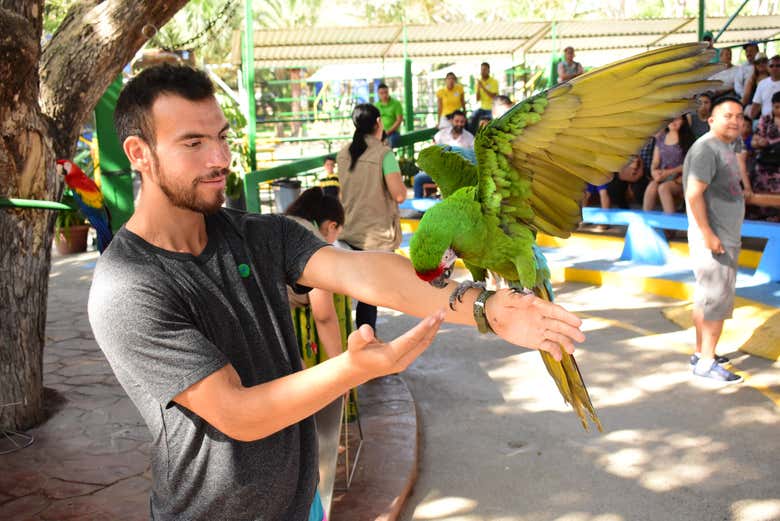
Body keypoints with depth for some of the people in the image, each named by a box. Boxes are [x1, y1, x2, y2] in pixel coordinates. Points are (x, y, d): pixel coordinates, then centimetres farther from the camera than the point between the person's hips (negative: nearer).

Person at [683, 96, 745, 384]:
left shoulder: (728, 147, 14)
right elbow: (694, 194, -23)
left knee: (706, 298, 15)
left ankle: (701, 353, 25)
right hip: (713, 240, -10)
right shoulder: (706, 148, -16)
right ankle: (707, 363, 0)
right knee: (717, 298, -7)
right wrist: (708, 235, -24)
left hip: (726, 238, 10)